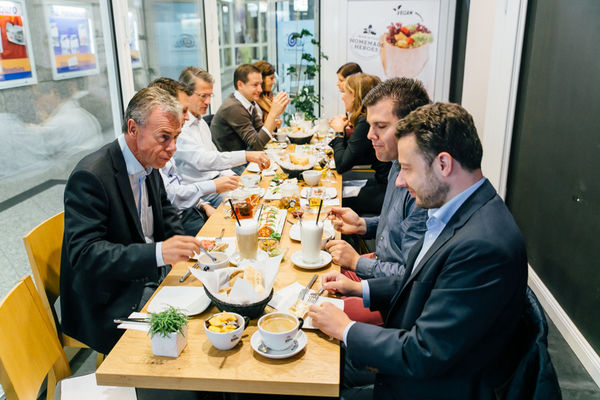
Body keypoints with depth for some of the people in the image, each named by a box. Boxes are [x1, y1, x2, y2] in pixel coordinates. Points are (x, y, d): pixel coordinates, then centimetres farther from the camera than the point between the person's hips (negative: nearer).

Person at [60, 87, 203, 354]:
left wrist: (180, 250, -1)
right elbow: (84, 253, -28)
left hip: (152, 277, 8)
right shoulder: (90, 176, -23)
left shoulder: (148, 164, 3)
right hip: (108, 305, -8)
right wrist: (159, 253, -39)